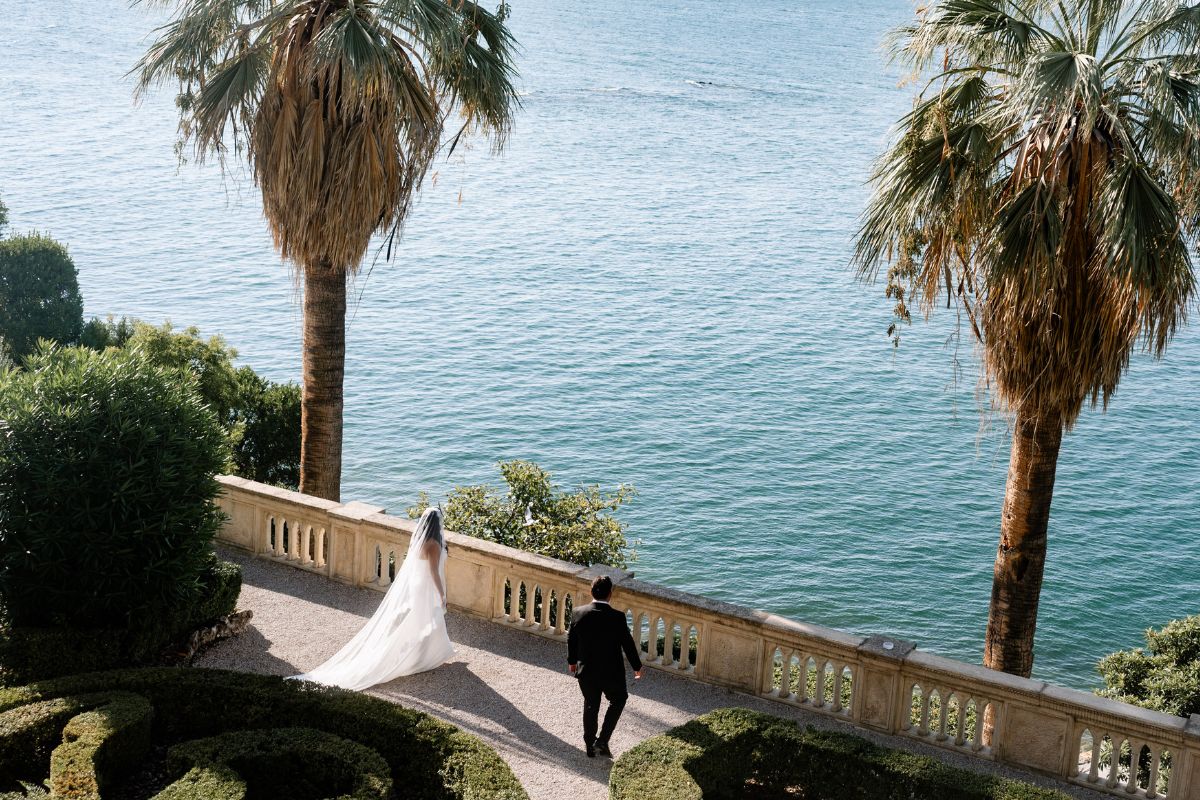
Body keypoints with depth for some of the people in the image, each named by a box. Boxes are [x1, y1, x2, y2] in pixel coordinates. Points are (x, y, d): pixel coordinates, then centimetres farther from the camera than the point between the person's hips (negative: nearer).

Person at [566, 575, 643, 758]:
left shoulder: (578, 613, -12)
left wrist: (571, 661, 21)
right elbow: (628, 643, -10)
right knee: (618, 700, 22)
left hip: (586, 670, 3)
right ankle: (602, 741, 15)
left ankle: (590, 744, 35)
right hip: (611, 672, -3)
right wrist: (637, 667, 6)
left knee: (590, 705, 22)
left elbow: (571, 640, 2)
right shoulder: (617, 617, -21)